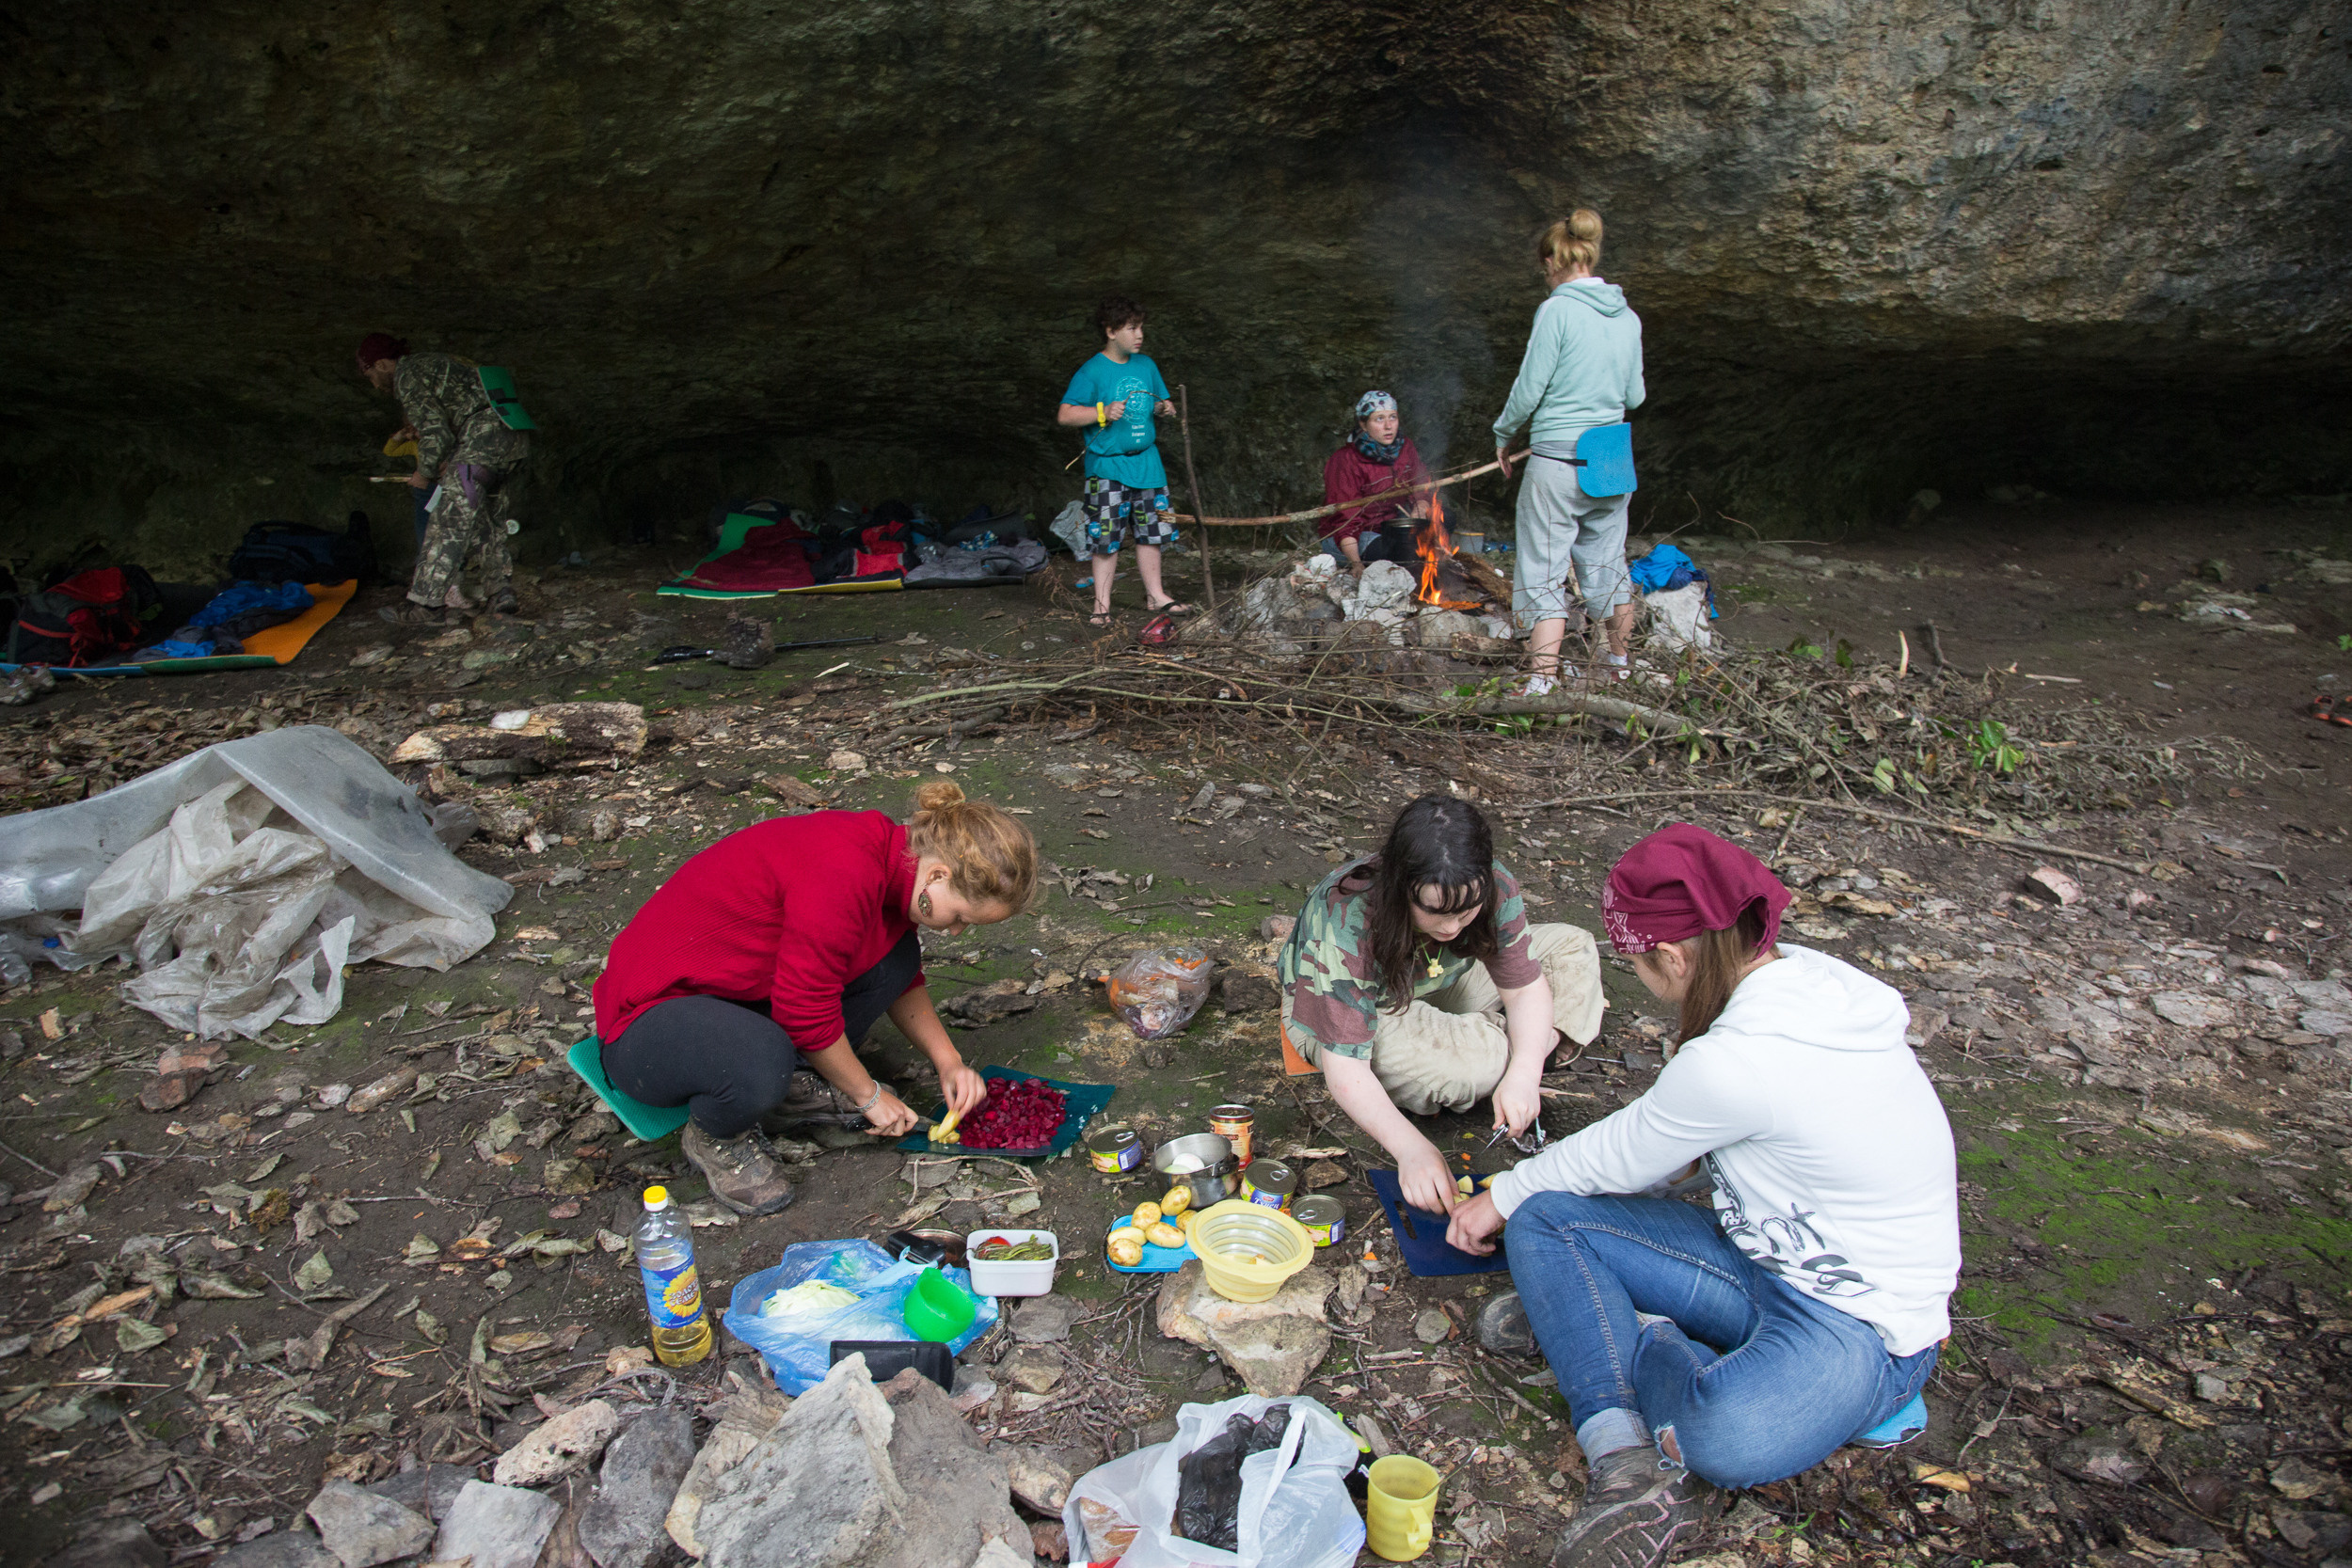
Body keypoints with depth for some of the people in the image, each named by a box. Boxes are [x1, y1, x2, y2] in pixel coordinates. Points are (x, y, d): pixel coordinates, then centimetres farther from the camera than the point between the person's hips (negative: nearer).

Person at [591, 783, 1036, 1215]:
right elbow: (807, 1012, -24)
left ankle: (799, 1086, 6)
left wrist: (948, 1062, 5)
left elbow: (902, 979, 15)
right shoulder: (843, 873, -31)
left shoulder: (893, 860, -2)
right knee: (761, 1060, -39)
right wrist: (868, 1095, -10)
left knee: (893, 954, -4)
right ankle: (714, 1137, -5)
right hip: (649, 1017, -9)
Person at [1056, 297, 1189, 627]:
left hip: (1146, 461, 6)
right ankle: (1102, 604, 7)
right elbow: (1065, 414, -12)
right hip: (1107, 466, -6)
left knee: (1150, 532, 11)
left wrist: (1165, 408, 0)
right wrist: (1103, 412, -23)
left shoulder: (1146, 365, 9)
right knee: (1106, 538, -3)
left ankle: (1156, 595, 23)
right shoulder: (1092, 371, -9)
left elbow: (1161, 402, 23)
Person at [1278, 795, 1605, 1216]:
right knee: (1472, 1061, -34)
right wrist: (1411, 1148, -50)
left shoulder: (1496, 889, -26)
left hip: (1433, 990, 5)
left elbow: (1525, 986, -16)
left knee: (1572, 950, -6)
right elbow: (1345, 1068, -38)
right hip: (1330, 1015, -5)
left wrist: (1524, 1074, -35)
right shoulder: (1346, 928, -39)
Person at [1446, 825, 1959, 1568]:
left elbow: (1615, 1158, -11)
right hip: (1763, 1257, 10)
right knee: (1541, 1221, -7)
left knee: (1728, 1439, -41)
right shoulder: (1803, 976, -3)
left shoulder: (1736, 1061, -30)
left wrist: (1503, 1196, 8)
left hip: (1860, 1323, -9)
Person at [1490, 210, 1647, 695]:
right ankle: (1620, 660, 34)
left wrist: (1504, 435, 5)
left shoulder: (1557, 311, -12)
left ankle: (1542, 681, -6)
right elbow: (1634, 396, 12)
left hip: (1558, 461, -6)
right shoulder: (1628, 317, 6)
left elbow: (1529, 388, -12)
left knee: (1543, 571, -1)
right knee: (1607, 563, 20)